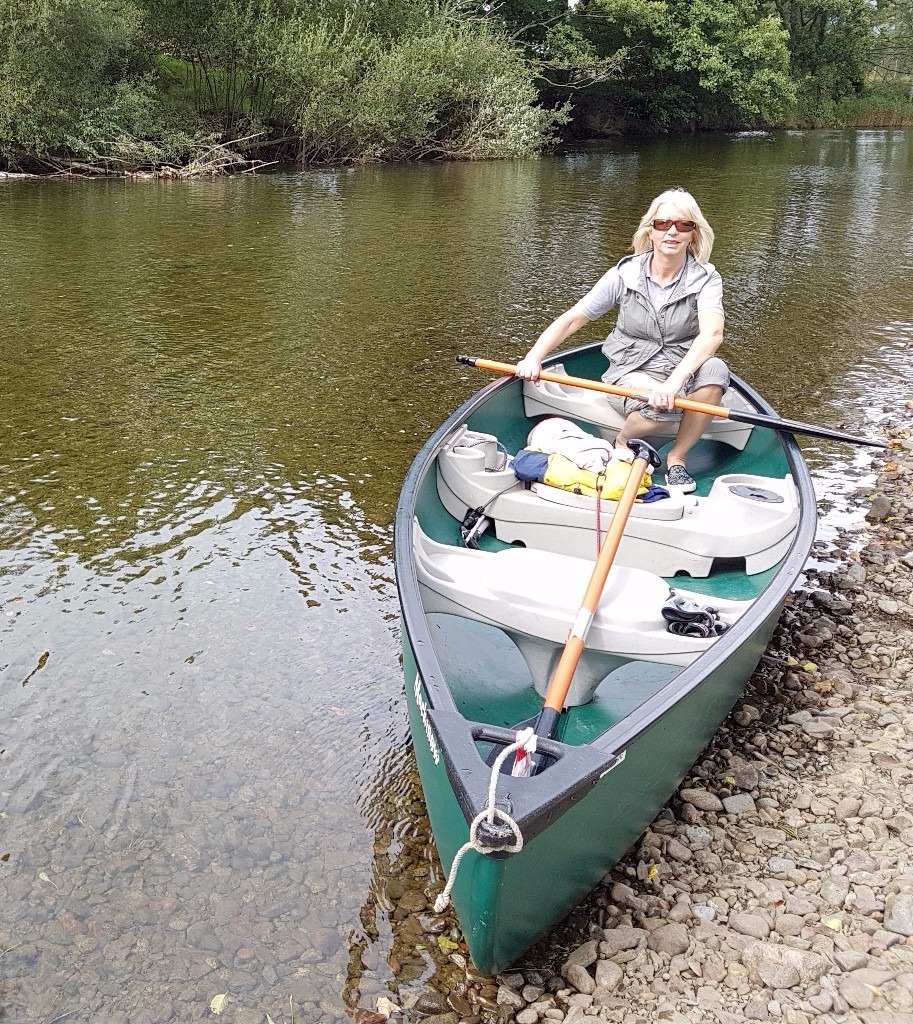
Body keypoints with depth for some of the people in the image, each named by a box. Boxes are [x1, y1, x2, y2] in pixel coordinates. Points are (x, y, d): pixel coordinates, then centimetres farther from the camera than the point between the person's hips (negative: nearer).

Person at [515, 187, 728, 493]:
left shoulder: (705, 278, -8)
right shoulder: (625, 275, -5)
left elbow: (712, 333, -27)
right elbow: (571, 320, -2)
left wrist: (674, 381, -42)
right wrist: (533, 357, -17)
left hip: (683, 372, 1)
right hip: (629, 373, -1)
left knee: (715, 369, -34)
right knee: (661, 409, -37)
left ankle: (676, 457, -12)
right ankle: (622, 441, 1)